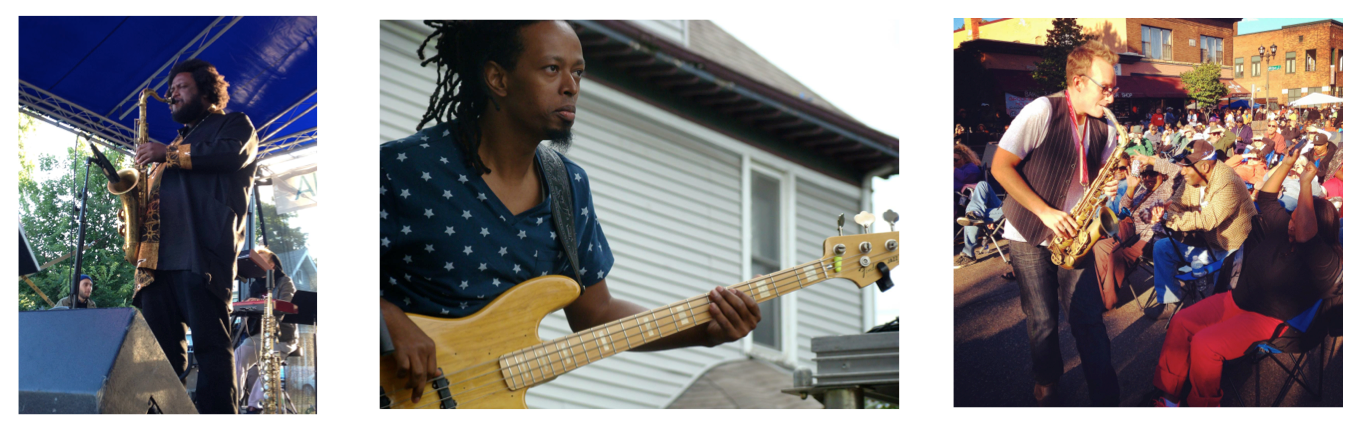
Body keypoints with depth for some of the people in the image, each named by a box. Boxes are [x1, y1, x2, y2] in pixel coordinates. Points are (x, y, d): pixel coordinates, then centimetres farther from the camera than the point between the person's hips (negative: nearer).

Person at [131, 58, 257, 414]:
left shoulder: (232, 124, 14)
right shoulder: (180, 140, 36)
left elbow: (234, 154, -9)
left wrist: (170, 154, -8)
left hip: (202, 251, -8)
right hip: (158, 255, 8)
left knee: (210, 343, -16)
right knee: (158, 346, -3)